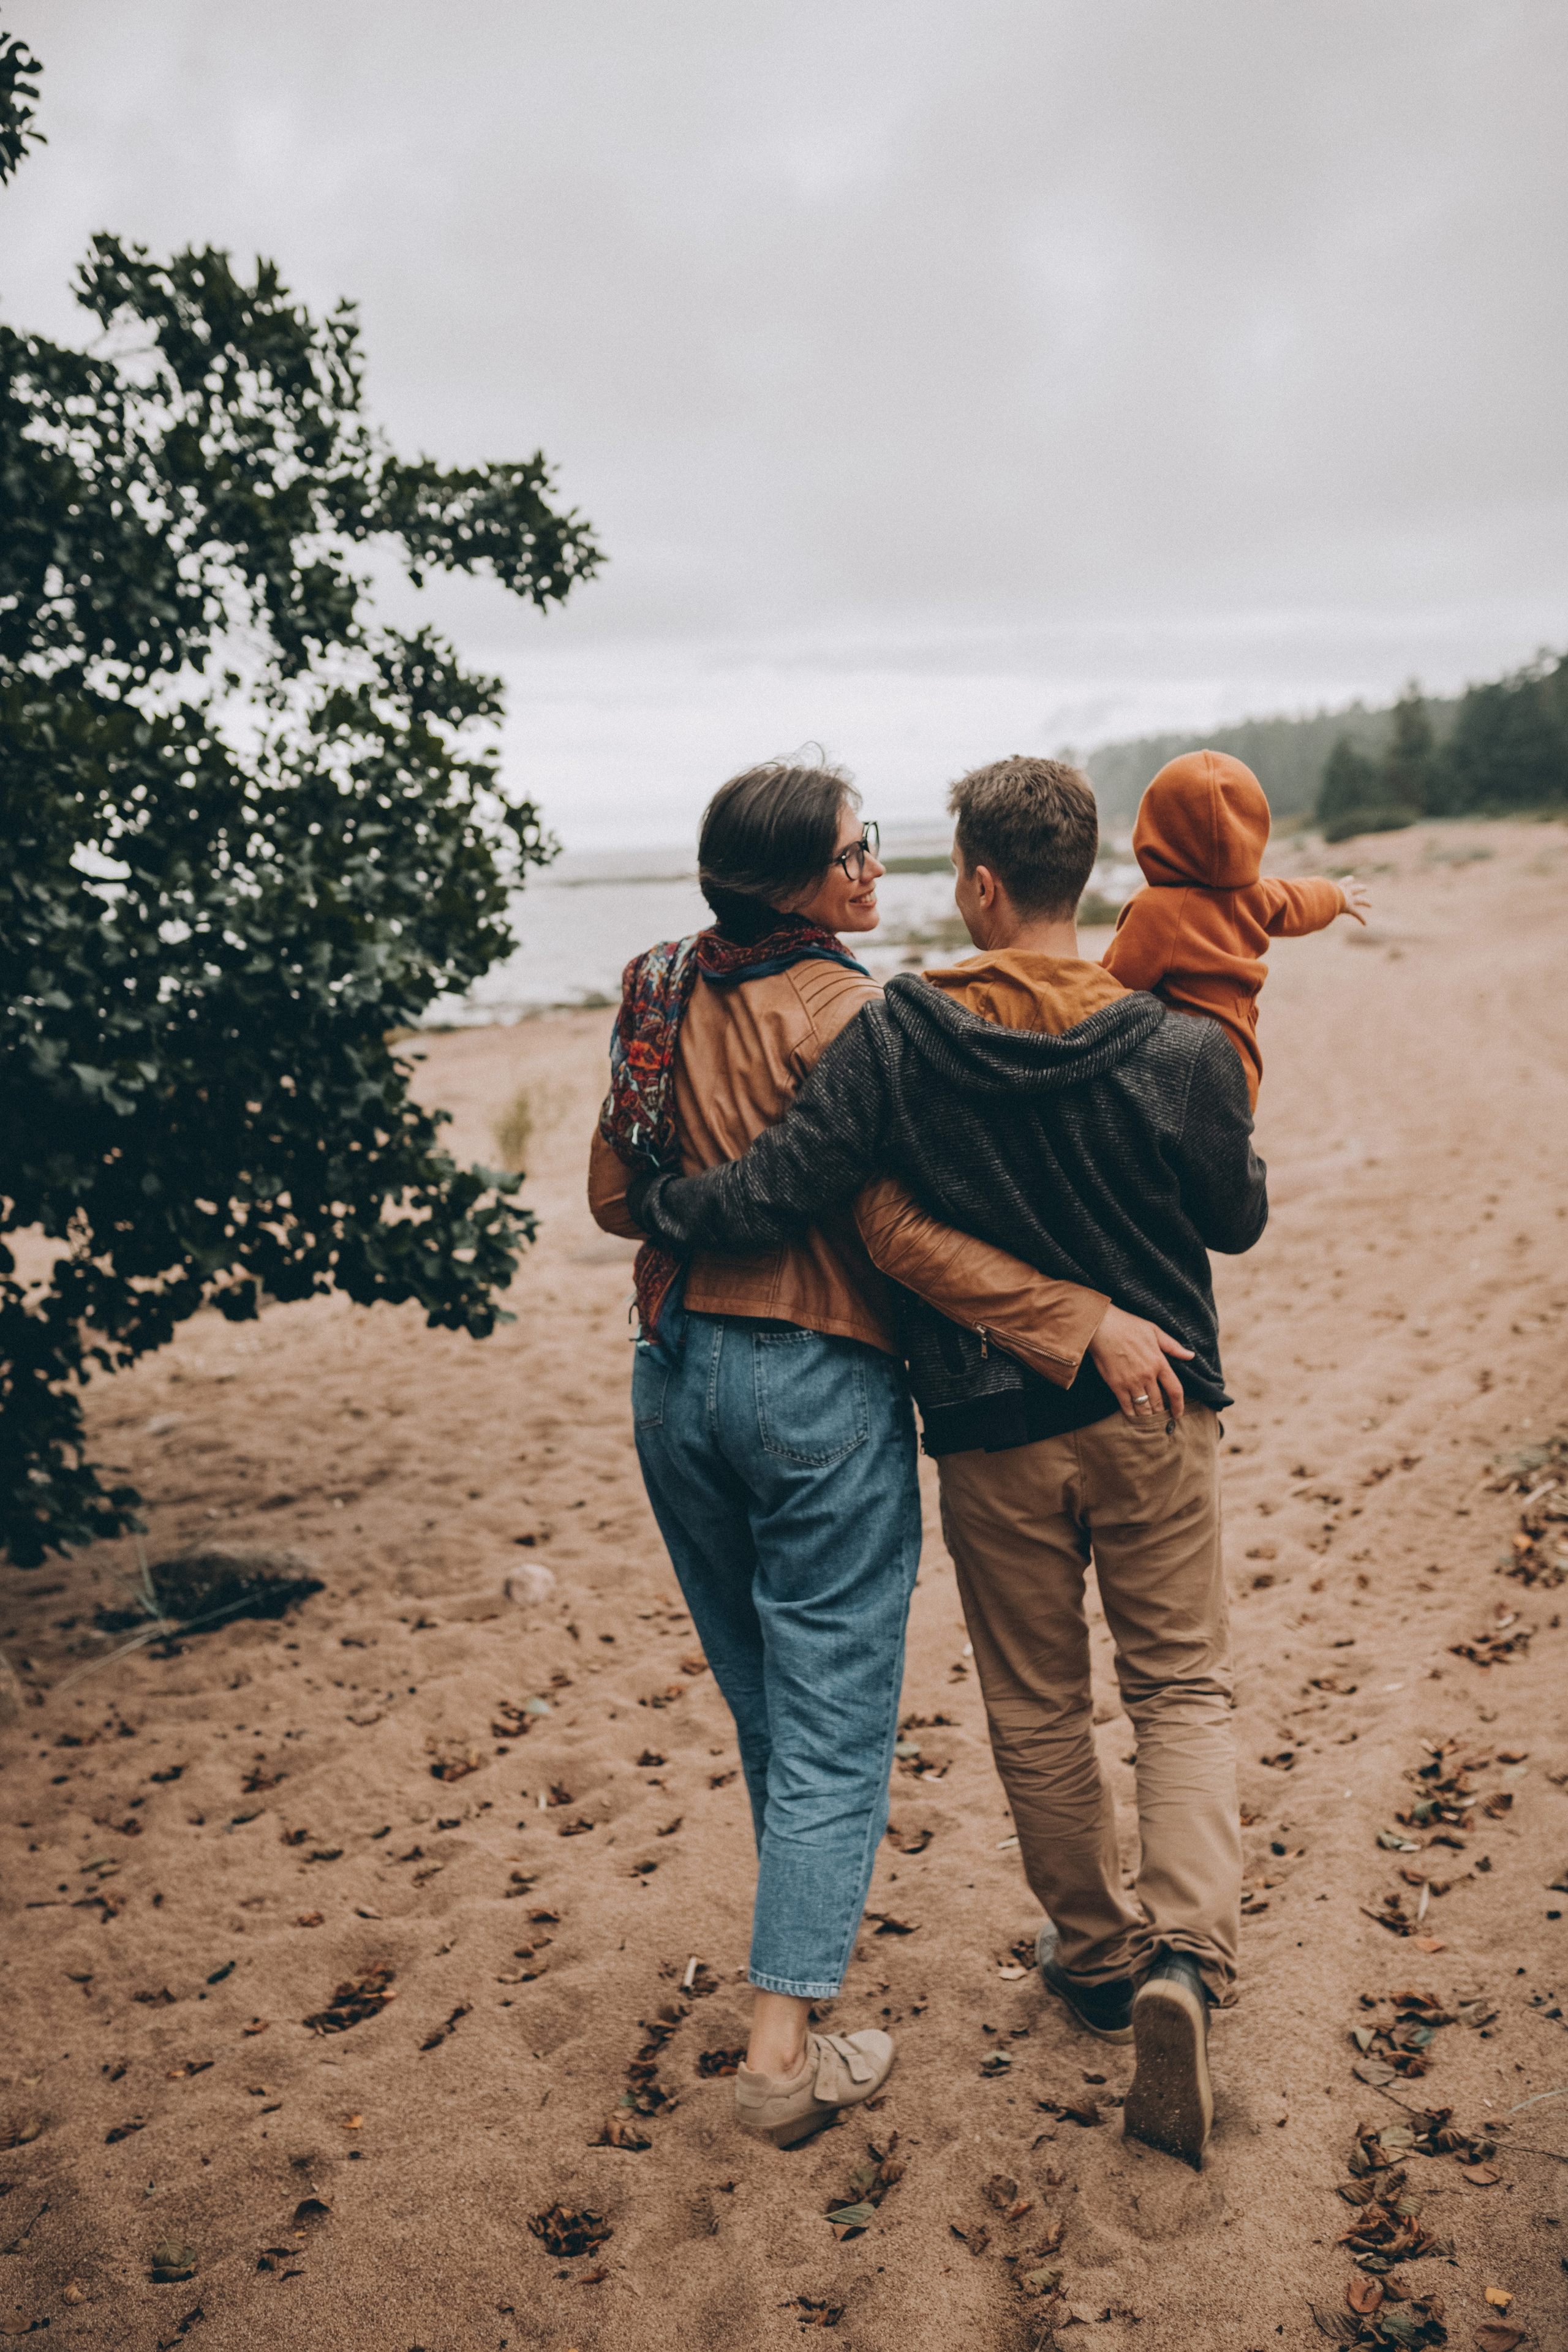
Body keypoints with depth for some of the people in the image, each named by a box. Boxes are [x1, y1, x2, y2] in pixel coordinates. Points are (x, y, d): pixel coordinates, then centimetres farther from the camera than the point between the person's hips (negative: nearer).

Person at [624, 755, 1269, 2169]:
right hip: (1154, 1411, 1)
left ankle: (1100, 1954, 32)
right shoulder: (1179, 1051, -11)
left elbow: (769, 1199, -16)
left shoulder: (896, 1037, -15)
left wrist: (644, 1201, 4)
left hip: (992, 1428, 0)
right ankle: (1188, 1955, -3)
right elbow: (1239, 1218, 4)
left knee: (1038, 1708, 16)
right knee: (1182, 1684, 13)